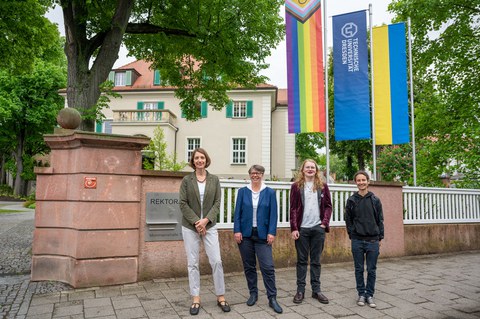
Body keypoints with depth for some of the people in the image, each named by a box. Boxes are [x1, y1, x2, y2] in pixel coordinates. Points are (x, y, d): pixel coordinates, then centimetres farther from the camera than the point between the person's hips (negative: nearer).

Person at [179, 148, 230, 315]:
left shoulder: (214, 179, 3)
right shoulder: (186, 180, -1)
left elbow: (217, 203, 0)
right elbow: (183, 204, -5)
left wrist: (206, 220, -13)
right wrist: (196, 222, -13)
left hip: (209, 225, 1)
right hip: (190, 226, -1)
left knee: (216, 261, -1)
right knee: (193, 263, 4)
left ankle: (220, 297, 15)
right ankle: (196, 299, 16)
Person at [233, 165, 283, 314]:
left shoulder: (270, 192, 3)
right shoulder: (242, 191, 5)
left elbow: (273, 214, 0)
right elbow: (237, 213, 3)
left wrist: (271, 232, -8)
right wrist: (237, 230, -6)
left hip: (262, 234, -1)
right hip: (245, 234, 1)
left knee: (268, 267, -4)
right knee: (249, 266, 9)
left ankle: (272, 298, 7)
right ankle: (253, 293, 25)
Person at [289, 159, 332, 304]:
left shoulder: (323, 186, 7)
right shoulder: (296, 186, 1)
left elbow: (328, 206, 8)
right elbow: (293, 208, -2)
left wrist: (325, 222, -5)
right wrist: (294, 228, -8)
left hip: (318, 228, 2)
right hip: (302, 228, -1)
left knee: (316, 260, 10)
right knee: (302, 260, 6)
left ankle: (316, 290, 19)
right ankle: (300, 290, 15)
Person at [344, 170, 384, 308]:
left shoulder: (375, 200, 2)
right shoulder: (351, 200, 1)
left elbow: (380, 220, 5)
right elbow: (348, 220, 5)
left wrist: (379, 238, 2)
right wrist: (352, 235, 0)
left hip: (373, 240, 0)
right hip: (357, 241, 0)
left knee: (371, 270, 7)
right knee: (359, 269, 8)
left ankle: (370, 295, 20)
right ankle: (361, 294, 21)